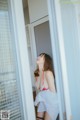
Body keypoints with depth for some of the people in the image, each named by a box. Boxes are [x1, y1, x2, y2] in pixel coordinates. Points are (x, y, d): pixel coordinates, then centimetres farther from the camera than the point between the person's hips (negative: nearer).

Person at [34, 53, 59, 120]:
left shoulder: (48, 73, -21)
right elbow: (37, 87, -3)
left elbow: (52, 90, -15)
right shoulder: (38, 72, 2)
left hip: (51, 101, -7)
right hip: (42, 101, 7)